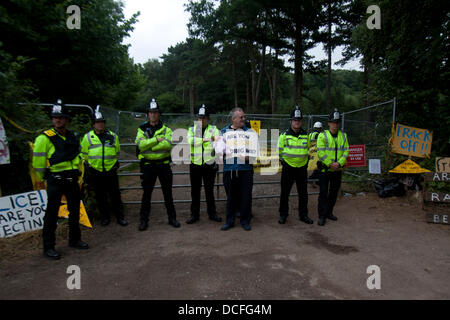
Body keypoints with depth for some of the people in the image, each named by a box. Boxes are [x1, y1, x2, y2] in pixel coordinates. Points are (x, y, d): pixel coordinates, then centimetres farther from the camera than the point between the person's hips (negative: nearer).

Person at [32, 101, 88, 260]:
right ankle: (48, 247, 13)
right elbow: (38, 161, -7)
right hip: (55, 181, -6)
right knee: (52, 214, 0)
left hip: (72, 180, 6)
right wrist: (41, 180, -3)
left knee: (75, 211, 15)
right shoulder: (45, 138, -9)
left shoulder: (73, 137, 10)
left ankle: (74, 240, 31)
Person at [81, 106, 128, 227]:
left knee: (115, 194, 4)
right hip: (95, 173, 0)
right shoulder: (88, 137, 0)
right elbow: (84, 155, 9)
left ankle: (119, 216, 16)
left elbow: (117, 151, 16)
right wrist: (92, 164, 11)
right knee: (100, 196, 10)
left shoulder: (113, 136, 4)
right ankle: (104, 217, 24)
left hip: (111, 171, 0)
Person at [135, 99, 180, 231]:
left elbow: (168, 144, -16)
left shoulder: (166, 129, 4)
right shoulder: (142, 129, 5)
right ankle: (144, 220, 20)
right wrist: (156, 139, -17)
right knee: (147, 194, 8)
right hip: (148, 165, 0)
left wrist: (149, 146, -17)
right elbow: (141, 145, -13)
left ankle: (172, 218, 22)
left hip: (164, 164, 0)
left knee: (168, 193, 9)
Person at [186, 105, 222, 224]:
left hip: (209, 164, -1)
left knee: (209, 190, 9)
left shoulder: (213, 129, 5)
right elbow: (189, 141, -14)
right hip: (195, 164, 1)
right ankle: (194, 214, 21)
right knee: (195, 191, 9)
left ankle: (212, 213, 23)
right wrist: (205, 140, -17)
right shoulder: (192, 129, 7)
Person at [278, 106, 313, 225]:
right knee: (285, 193, 5)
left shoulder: (306, 135, 7)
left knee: (303, 193, 9)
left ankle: (303, 215, 23)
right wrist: (283, 161, 2)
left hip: (302, 168, 3)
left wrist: (306, 162, 13)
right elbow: (280, 150, 4)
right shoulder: (284, 135, -3)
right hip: (288, 168, -3)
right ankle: (283, 214, 19)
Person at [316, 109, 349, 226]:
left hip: (338, 169, 4)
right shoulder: (322, 135, -5)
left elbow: (346, 151, 3)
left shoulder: (343, 136, 8)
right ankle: (322, 215, 4)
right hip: (325, 168, -4)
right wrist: (330, 164, -17)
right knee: (323, 192, -3)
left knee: (334, 191, 13)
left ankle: (329, 212, 27)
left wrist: (339, 163, -12)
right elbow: (320, 152, -11)